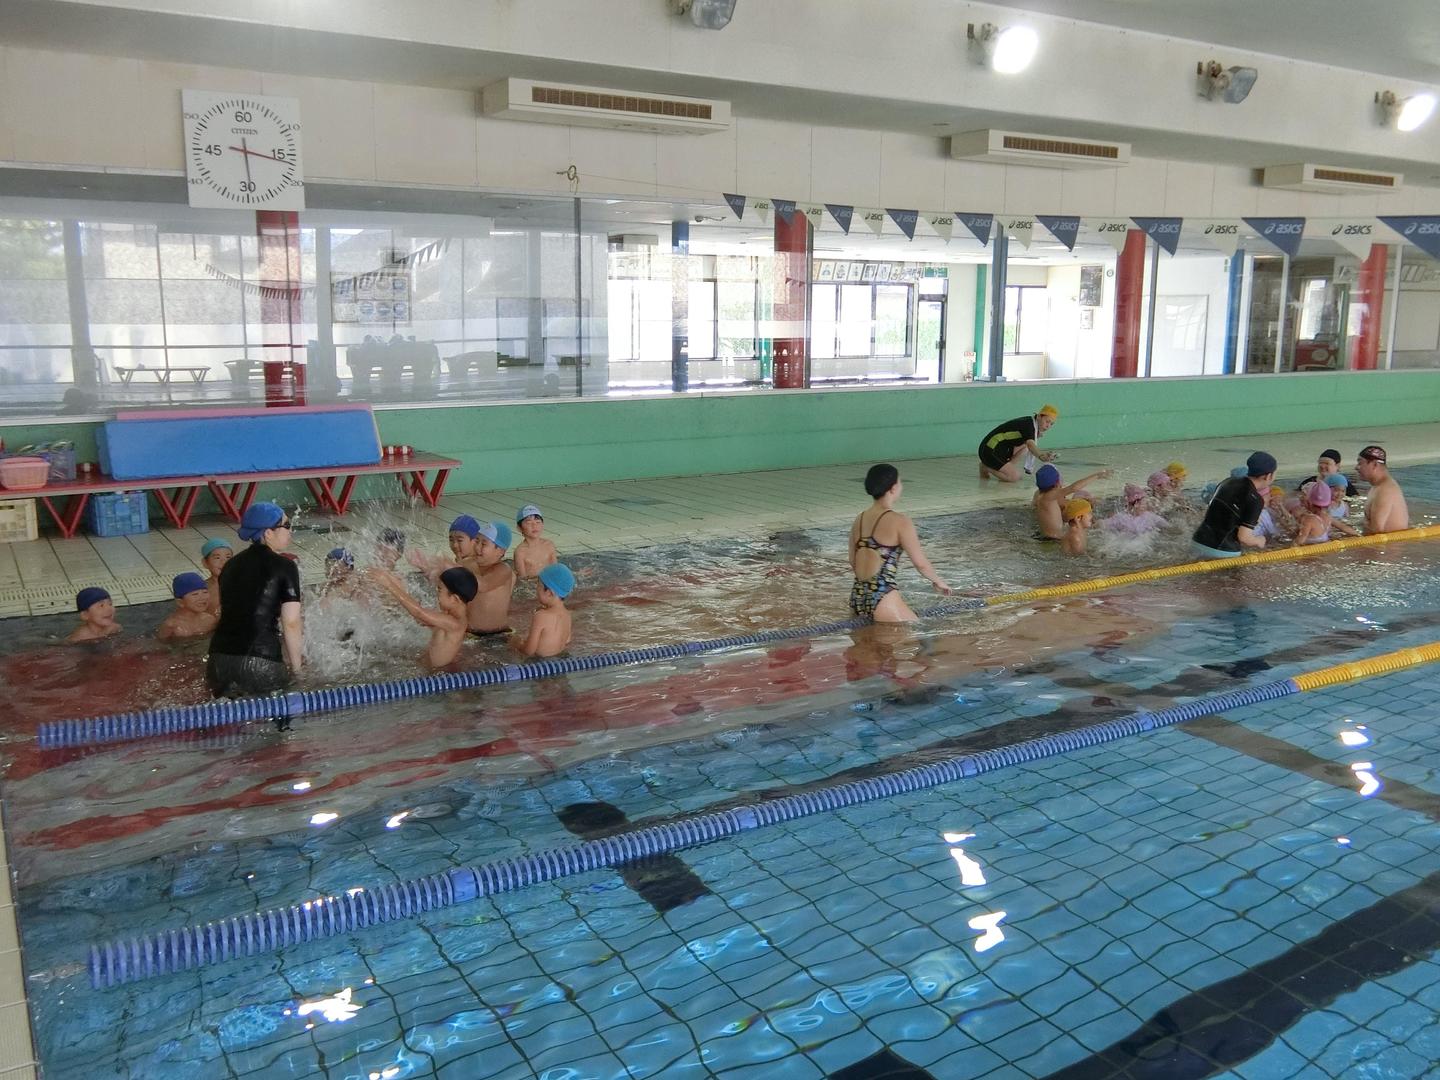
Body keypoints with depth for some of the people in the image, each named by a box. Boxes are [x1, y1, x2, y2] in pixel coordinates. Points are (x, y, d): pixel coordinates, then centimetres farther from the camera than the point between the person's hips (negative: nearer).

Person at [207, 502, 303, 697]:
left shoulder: (232, 565, 16)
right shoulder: (284, 566, -4)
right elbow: (291, 623, -10)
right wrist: (296, 667, 0)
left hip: (219, 658, 7)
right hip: (260, 663, -6)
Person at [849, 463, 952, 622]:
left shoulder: (859, 520, 10)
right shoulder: (900, 522, -9)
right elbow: (921, 563, -5)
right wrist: (938, 582, 13)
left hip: (857, 598, 7)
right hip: (881, 599, -7)